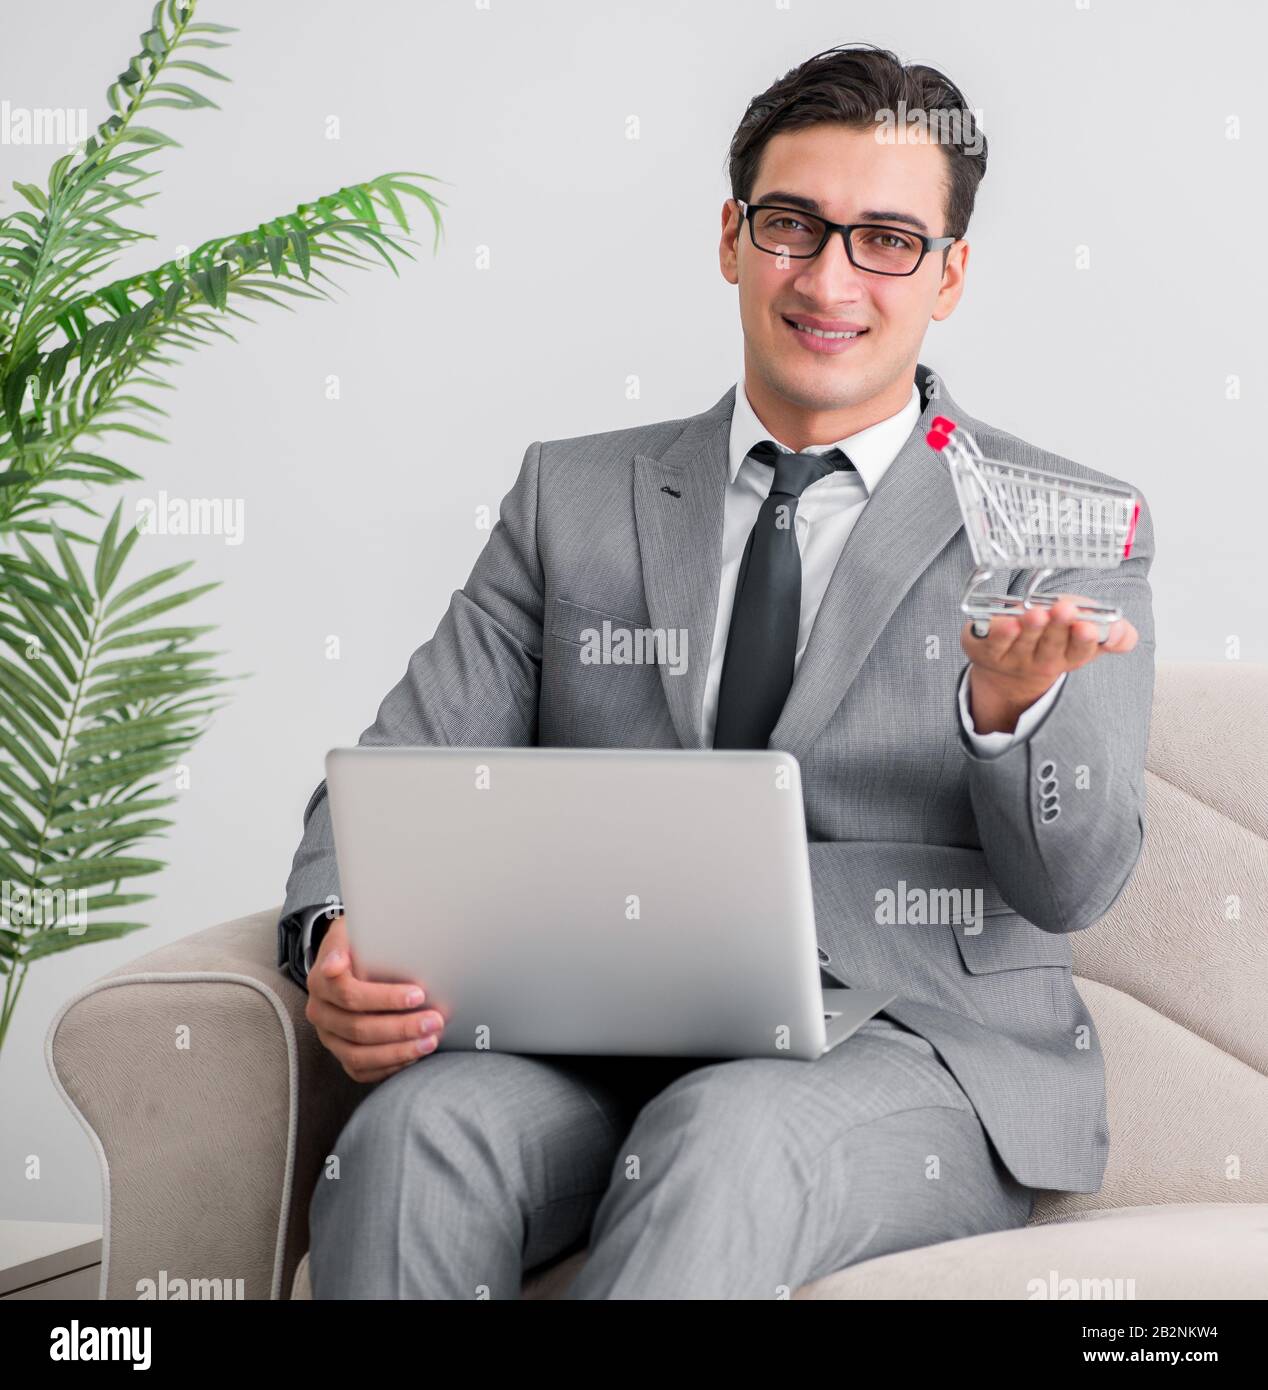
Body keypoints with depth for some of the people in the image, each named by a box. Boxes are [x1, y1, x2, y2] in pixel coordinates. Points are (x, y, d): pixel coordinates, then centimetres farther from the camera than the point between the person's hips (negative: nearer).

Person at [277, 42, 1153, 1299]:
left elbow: (1071, 886, 1)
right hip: (603, 1042, 2)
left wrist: (1015, 710, -22)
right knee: (421, 1128, -30)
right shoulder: (573, 498, 15)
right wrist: (336, 936, -14)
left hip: (920, 1053, -2)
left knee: (727, 1136, -36)